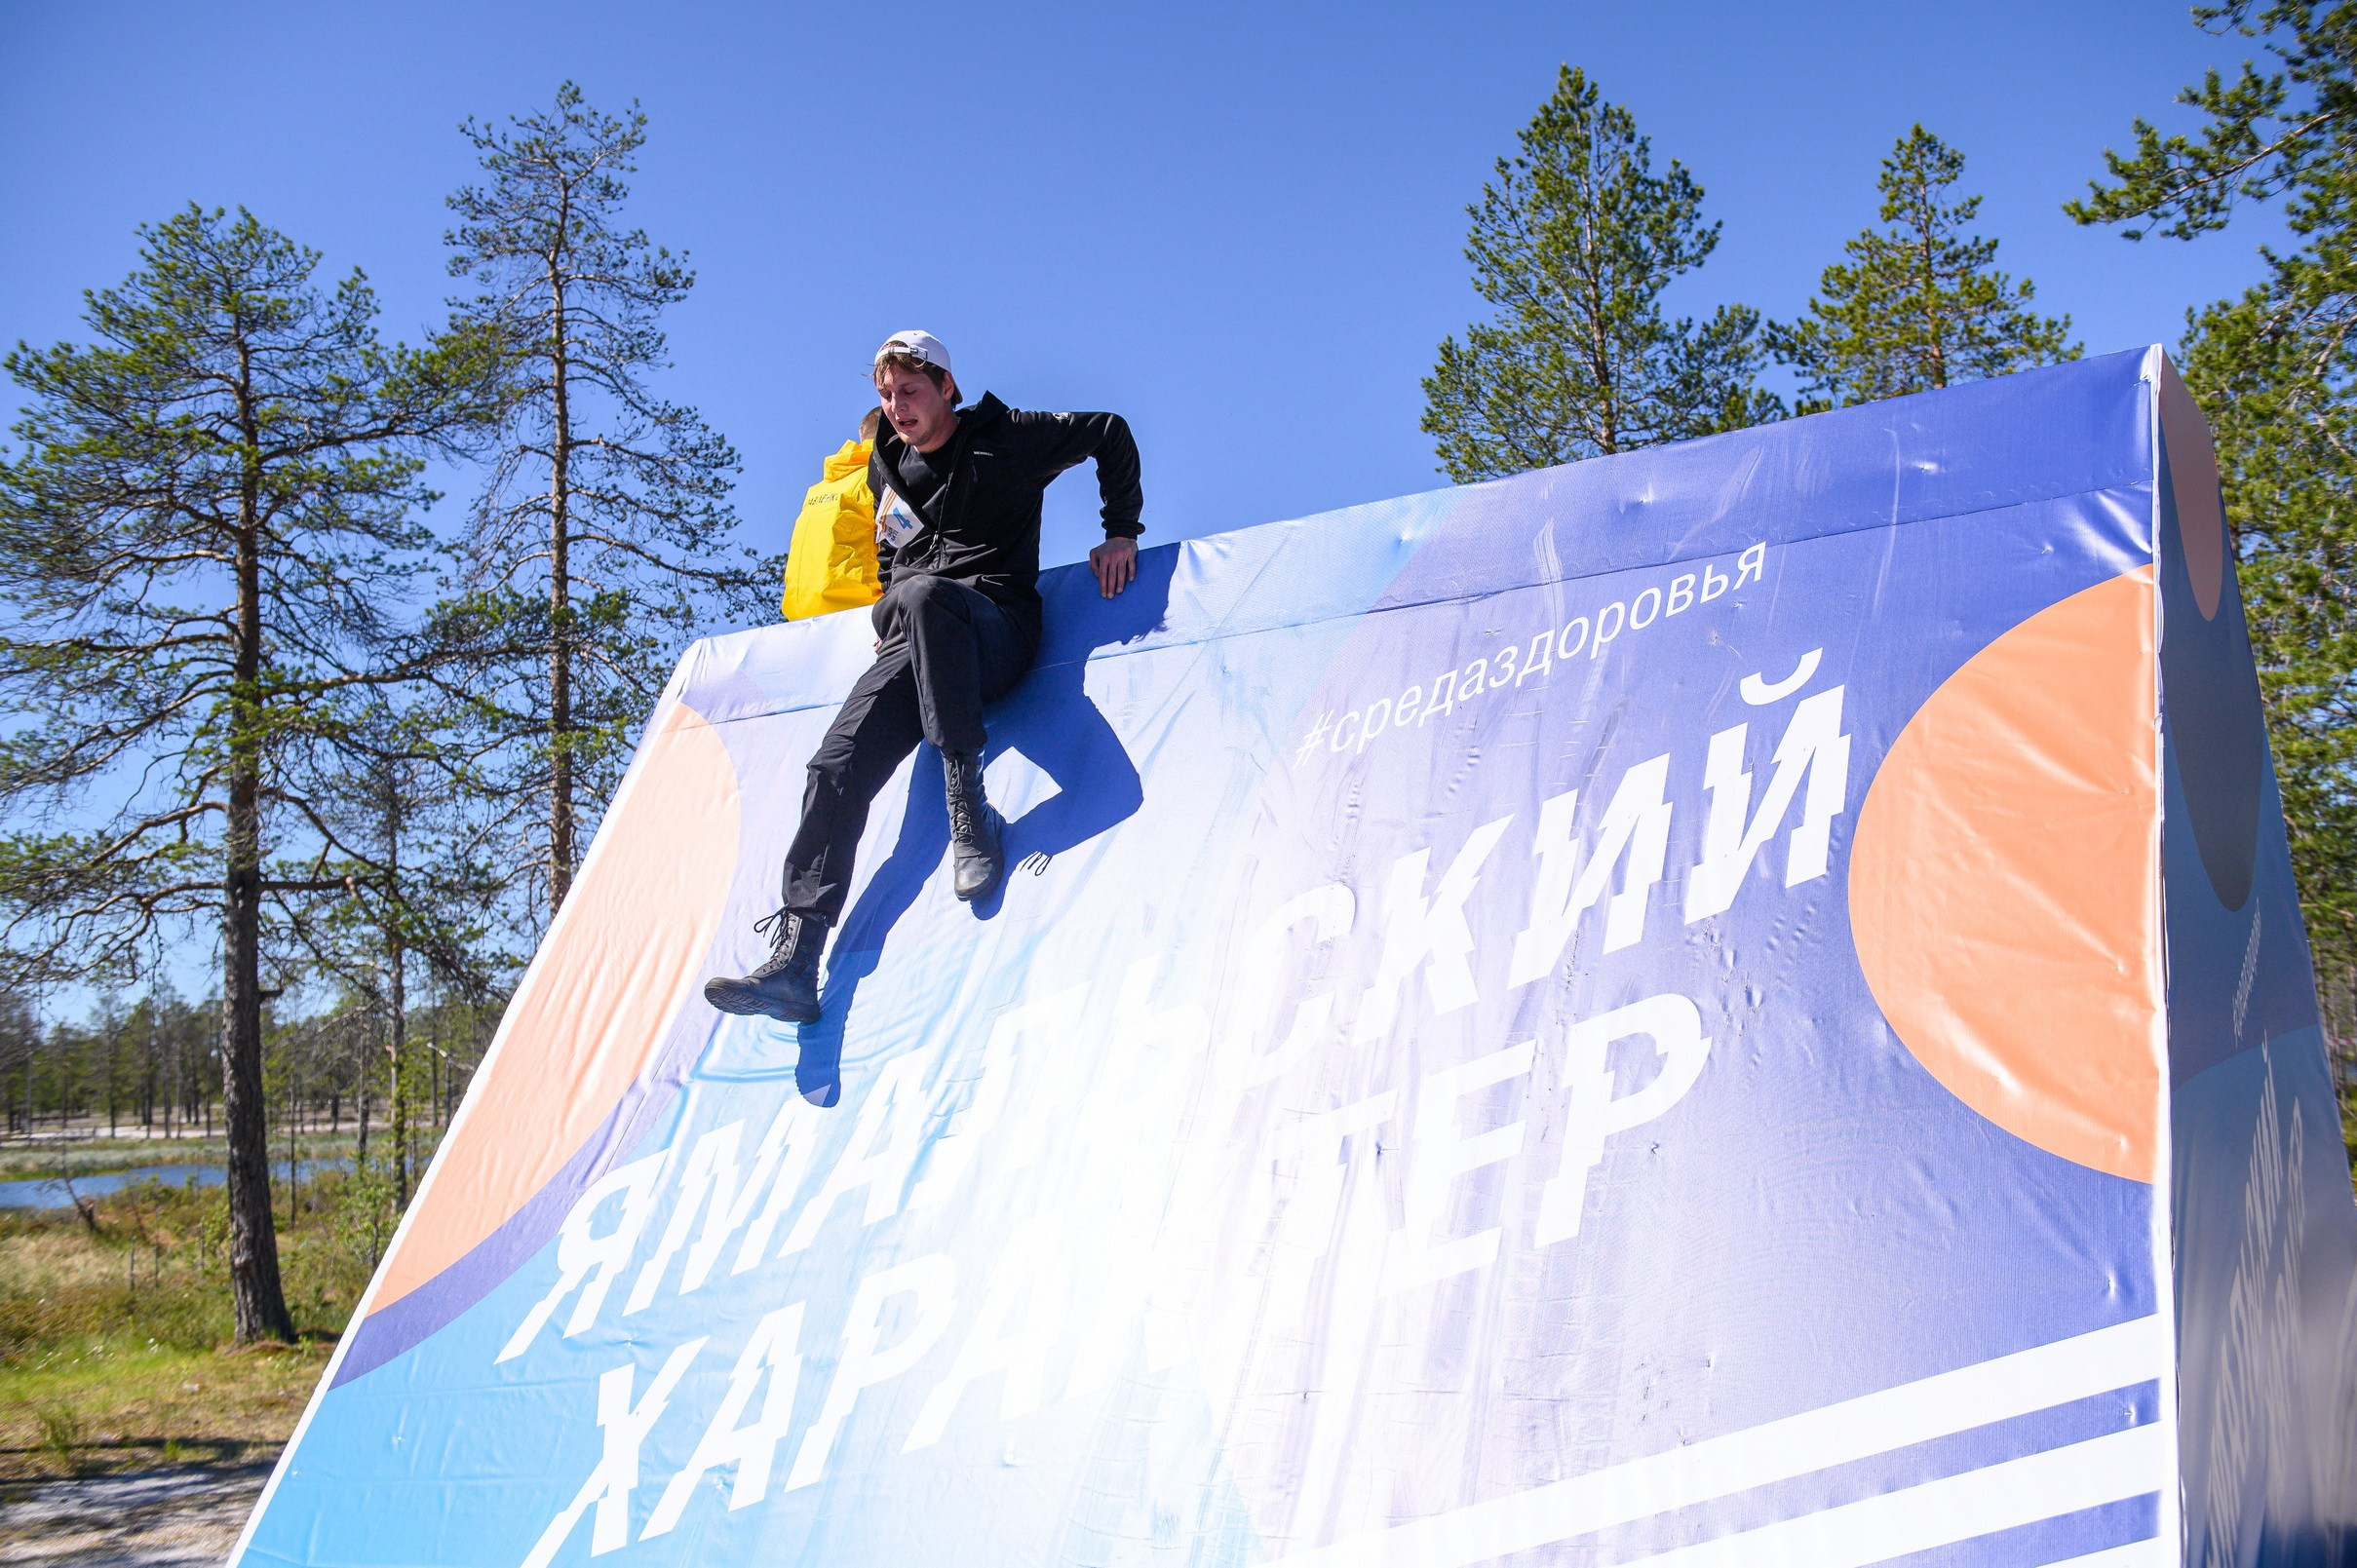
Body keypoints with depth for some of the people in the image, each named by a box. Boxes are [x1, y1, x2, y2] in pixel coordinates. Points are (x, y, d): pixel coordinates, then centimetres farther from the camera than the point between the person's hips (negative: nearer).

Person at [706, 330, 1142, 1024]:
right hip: (910, 646, 6)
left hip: (995, 624, -6)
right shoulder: (888, 470, 20)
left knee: (925, 596, -42)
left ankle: (968, 809, -37)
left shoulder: (1005, 439, 3)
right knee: (838, 763, -18)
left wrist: (1121, 531, 4)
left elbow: (1110, 432, 9)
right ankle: (793, 958, -23)